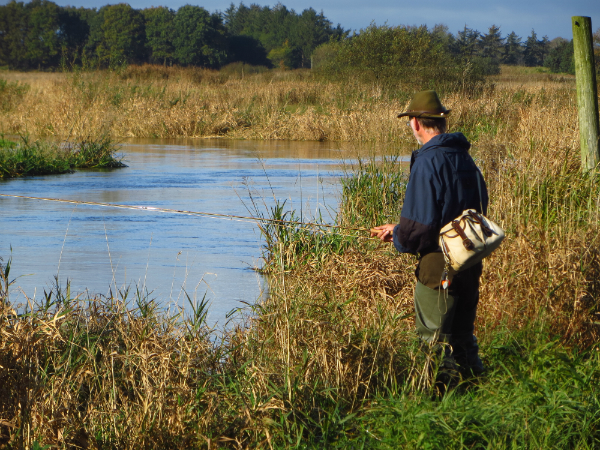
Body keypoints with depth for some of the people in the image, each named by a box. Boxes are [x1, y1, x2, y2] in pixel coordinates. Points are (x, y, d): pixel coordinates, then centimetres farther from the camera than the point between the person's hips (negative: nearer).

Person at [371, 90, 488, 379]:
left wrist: (399, 239, 3)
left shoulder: (428, 161, -17)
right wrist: (399, 230, 19)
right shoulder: (464, 157, 9)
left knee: (434, 341, 1)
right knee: (463, 340, 18)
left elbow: (419, 225, -20)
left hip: (439, 265, -8)